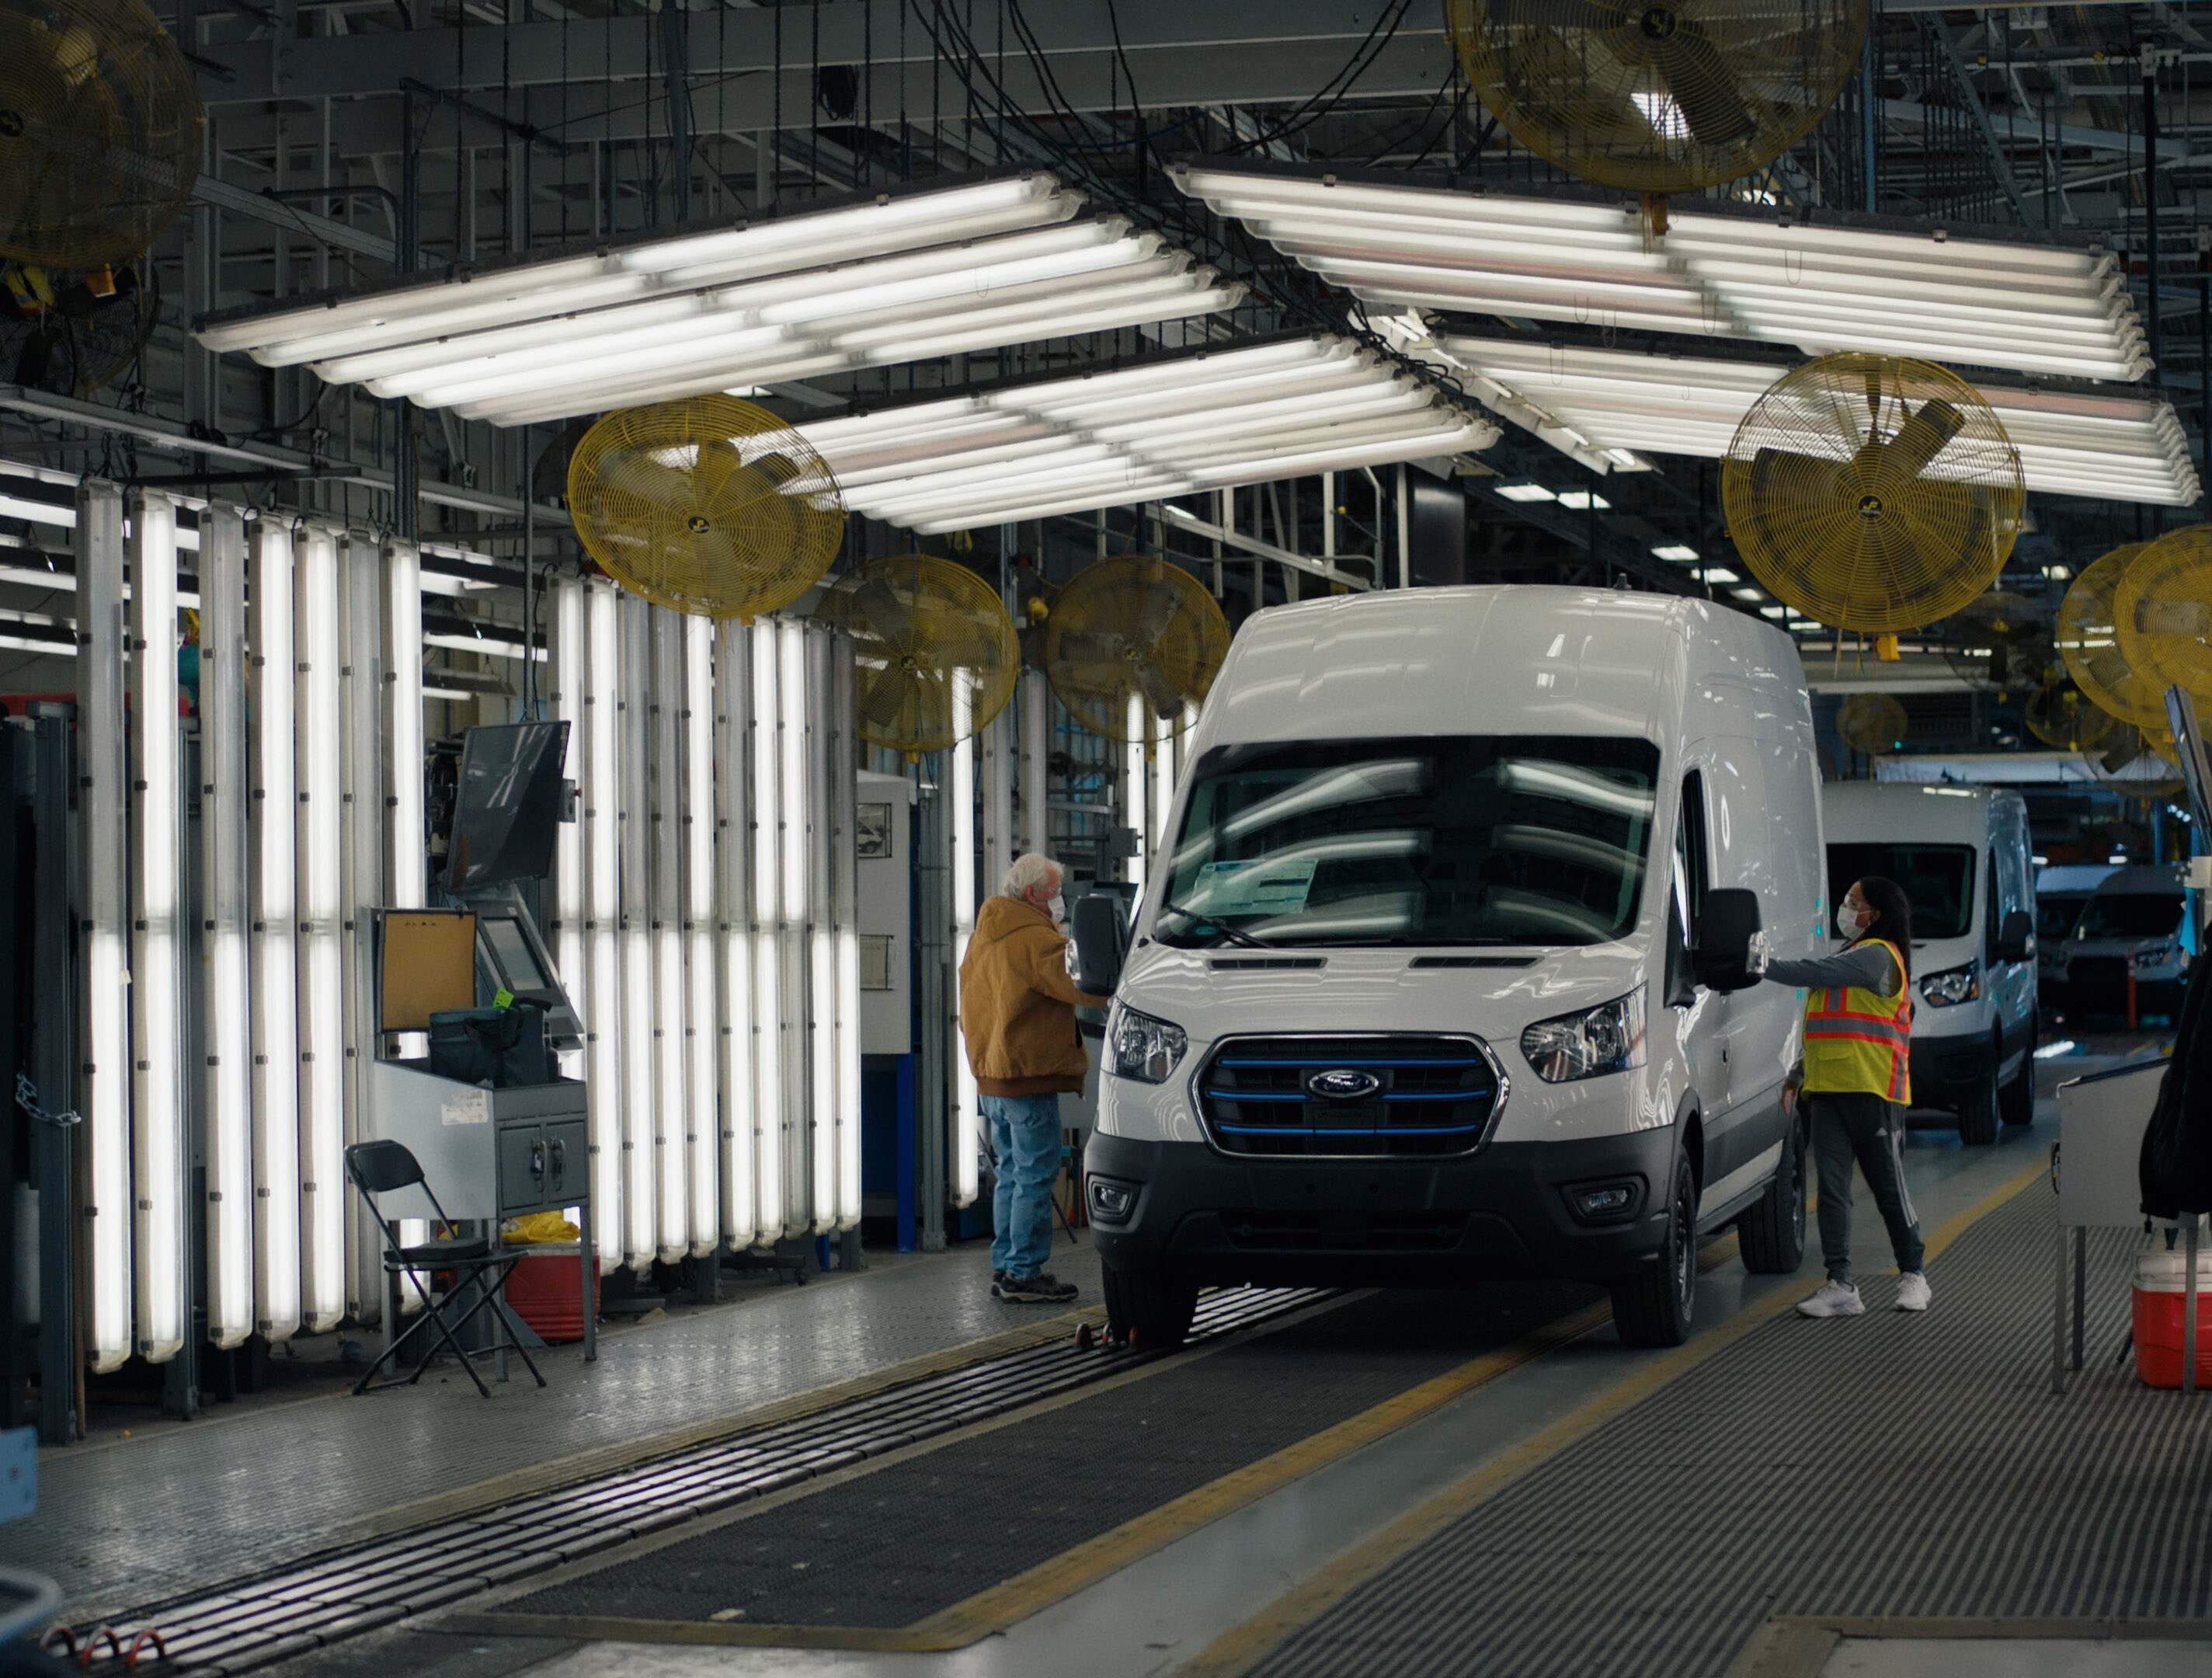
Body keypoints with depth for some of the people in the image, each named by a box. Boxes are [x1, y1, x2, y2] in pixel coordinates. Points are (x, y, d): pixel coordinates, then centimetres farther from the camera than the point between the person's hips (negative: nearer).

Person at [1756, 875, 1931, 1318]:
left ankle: (1913, 1274, 15)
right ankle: (1840, 1286, -3)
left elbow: (1813, 973, -15)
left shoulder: (1877, 956, -8)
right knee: (1832, 1188, -1)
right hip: (1829, 1089, 9)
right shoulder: (1853, 957, 23)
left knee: (1888, 1187, 1)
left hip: (1872, 1090, -9)